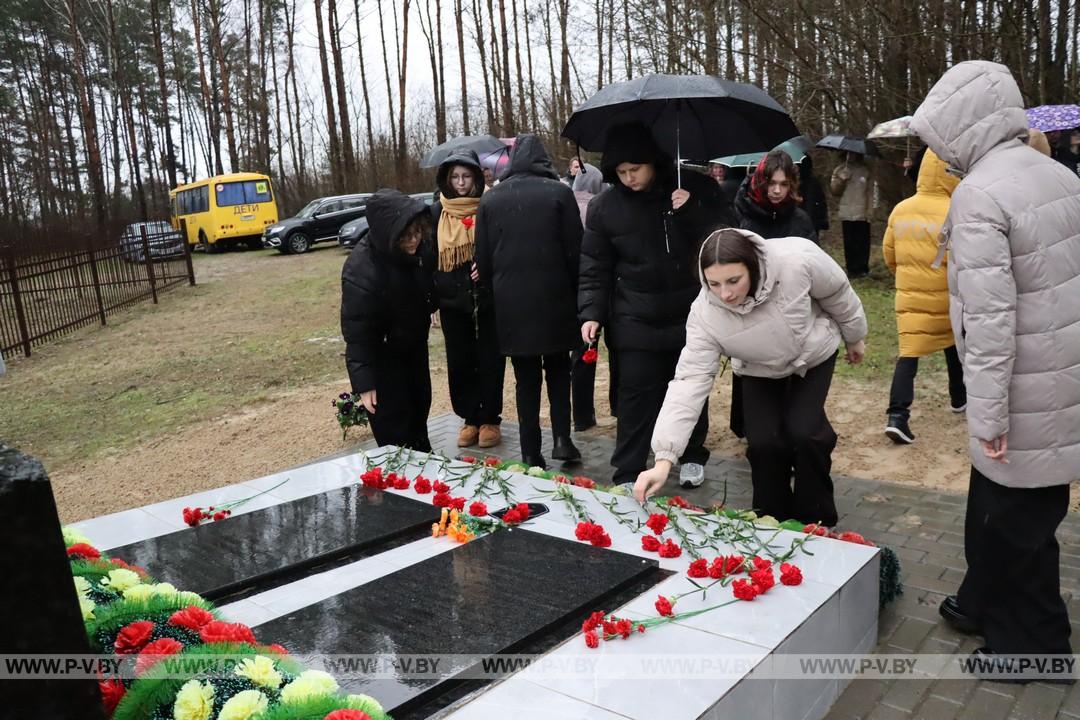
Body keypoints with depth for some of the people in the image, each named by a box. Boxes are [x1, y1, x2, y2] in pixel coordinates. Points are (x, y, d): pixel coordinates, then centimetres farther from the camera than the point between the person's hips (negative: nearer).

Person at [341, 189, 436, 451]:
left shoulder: (420, 246, -17)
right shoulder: (361, 270, -33)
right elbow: (356, 332, -27)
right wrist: (364, 382, -24)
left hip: (415, 343, 7)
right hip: (382, 354, -7)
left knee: (420, 406, 22)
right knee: (393, 424, -1)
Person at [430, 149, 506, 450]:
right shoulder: (437, 213, 5)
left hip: (487, 298, -3)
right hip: (452, 301, 3)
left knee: (489, 360, 5)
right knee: (459, 362, 9)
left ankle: (489, 419, 19)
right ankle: (470, 418, 24)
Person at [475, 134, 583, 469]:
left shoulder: (490, 198, 4)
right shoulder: (559, 193, -4)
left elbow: (483, 259, 5)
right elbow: (575, 251, -4)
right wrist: (576, 292, 6)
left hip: (510, 304, 2)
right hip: (554, 299, -1)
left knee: (526, 378, 10)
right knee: (558, 370, 17)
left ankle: (531, 454, 12)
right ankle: (562, 438, 5)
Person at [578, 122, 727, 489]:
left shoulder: (696, 189, -4)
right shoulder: (604, 207, -4)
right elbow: (595, 269, 0)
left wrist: (691, 211, -20)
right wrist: (591, 313, -11)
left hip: (690, 316, 1)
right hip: (635, 324, -1)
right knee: (636, 399, -1)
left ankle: (693, 457, 36)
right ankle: (627, 476, 9)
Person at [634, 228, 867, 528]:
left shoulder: (797, 260, -39)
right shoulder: (705, 313, -34)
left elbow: (838, 293, -16)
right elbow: (690, 380, -36)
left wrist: (854, 338, 3)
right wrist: (663, 460, -43)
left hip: (814, 353, -1)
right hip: (760, 370, 1)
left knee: (804, 431, -16)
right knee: (763, 440, -12)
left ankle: (815, 520, 7)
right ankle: (773, 520, 14)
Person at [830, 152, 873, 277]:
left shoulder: (865, 170, 8)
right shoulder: (839, 170, 11)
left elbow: (871, 190, 5)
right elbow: (834, 190, 6)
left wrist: (870, 209, -4)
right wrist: (841, 179, -12)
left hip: (862, 214, -1)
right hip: (846, 214, 1)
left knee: (862, 242, -2)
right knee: (849, 243, 0)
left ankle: (862, 268, 5)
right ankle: (851, 268, 7)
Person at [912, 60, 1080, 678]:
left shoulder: (978, 195, -19)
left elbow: (989, 315, -23)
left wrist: (988, 412, -18)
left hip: (1025, 392, -8)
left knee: (1015, 517, 8)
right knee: (994, 504, 21)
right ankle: (984, 605, 39)